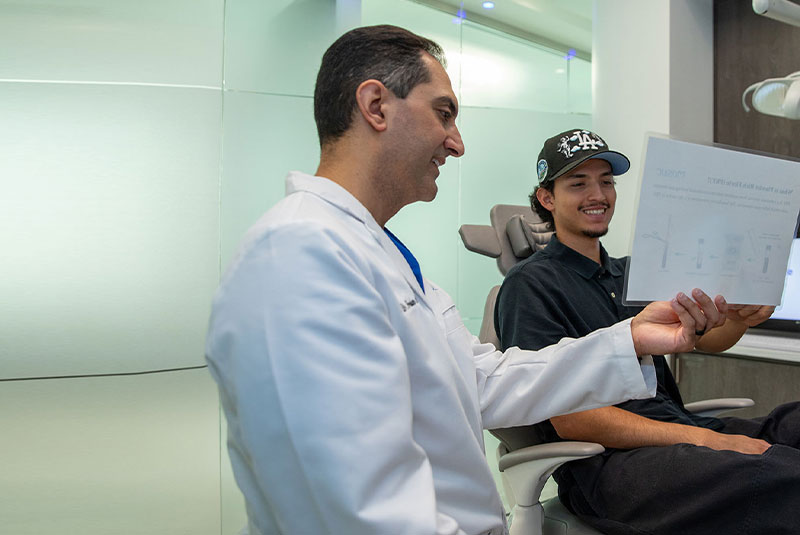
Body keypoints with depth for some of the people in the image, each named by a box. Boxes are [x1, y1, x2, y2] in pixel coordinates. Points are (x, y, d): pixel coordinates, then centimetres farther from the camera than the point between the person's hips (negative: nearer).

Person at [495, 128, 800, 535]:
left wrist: (739, 319, -10)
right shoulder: (530, 285, -5)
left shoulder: (629, 274, 22)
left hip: (681, 431, 8)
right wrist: (705, 440, -17)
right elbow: (570, 419, -13)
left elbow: (706, 339, 14)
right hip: (605, 462, -8)